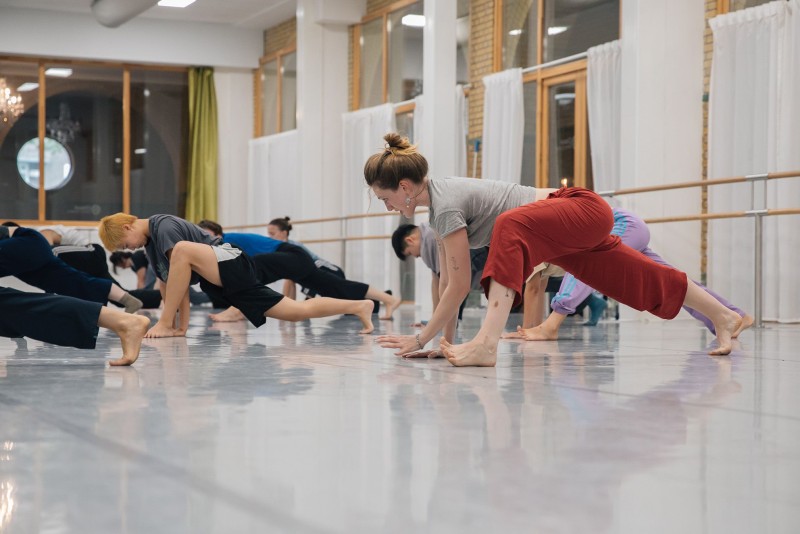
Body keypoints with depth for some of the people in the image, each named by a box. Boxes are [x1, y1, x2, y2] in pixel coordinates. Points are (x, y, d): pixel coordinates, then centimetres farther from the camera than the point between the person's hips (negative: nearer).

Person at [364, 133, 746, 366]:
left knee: (510, 227, -39)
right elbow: (446, 280, 9)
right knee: (641, 282, 24)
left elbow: (459, 286, -21)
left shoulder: (446, 204, -23)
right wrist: (447, 340, 9)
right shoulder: (436, 200, 4)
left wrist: (420, 341, -14)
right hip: (566, 234, 11)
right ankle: (723, 318, 43)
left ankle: (487, 344, -50)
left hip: (584, 212, -11)